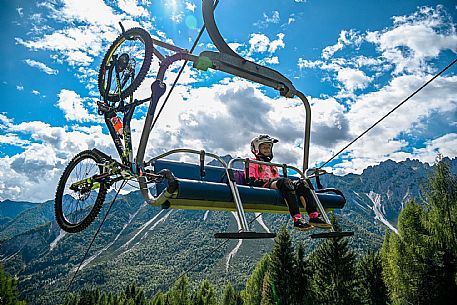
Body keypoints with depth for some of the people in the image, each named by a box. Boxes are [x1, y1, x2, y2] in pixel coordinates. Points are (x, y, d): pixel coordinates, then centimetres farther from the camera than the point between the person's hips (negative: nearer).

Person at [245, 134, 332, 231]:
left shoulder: (273, 166, 38)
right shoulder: (252, 163, 17)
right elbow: (250, 181, 1)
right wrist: (266, 181, -15)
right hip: (264, 186, -6)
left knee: (302, 182, -18)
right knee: (285, 182, -36)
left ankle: (314, 217, -32)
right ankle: (297, 220, -49)